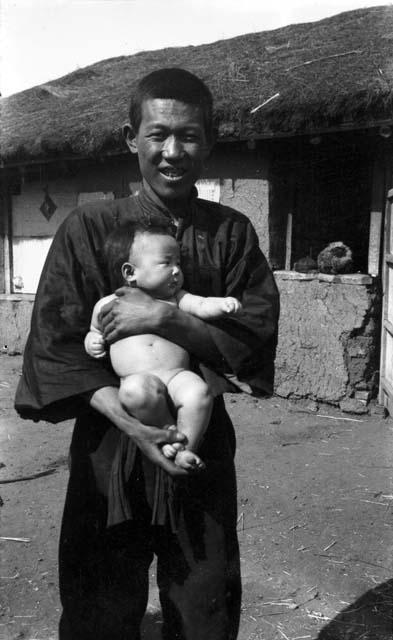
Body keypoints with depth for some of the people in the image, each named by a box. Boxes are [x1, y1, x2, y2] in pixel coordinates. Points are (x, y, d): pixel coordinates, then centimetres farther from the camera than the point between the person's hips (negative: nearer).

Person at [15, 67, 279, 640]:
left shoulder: (232, 233, 2)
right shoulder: (89, 228, -3)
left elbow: (257, 336, -5)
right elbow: (55, 344, -9)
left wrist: (166, 318, -19)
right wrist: (128, 421, -22)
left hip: (204, 447, 2)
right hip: (110, 448, -1)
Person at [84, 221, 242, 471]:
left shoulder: (176, 299, 14)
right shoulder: (107, 306, 14)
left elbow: (202, 306, -1)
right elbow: (95, 331, 29)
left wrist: (223, 304, -21)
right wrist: (92, 341, 6)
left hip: (178, 374, 2)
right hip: (137, 378, -1)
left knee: (199, 392, -30)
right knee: (136, 390, -37)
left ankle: (184, 449, -12)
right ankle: (169, 430, -12)